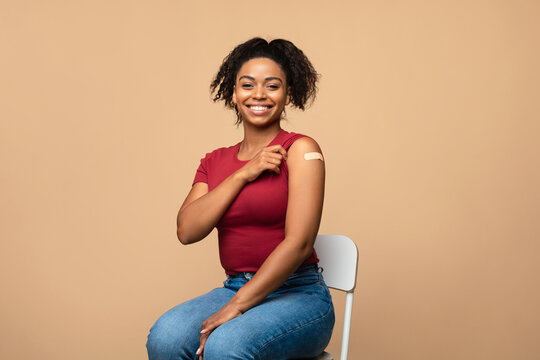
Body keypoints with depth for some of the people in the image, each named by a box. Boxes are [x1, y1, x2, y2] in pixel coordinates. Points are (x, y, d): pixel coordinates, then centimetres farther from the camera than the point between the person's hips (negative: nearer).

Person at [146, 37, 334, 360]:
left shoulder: (300, 150, -4)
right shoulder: (215, 161, 13)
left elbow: (298, 243, -14)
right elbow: (187, 230, -3)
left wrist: (236, 307, -18)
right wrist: (243, 174, -10)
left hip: (298, 295, -4)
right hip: (236, 289, 4)